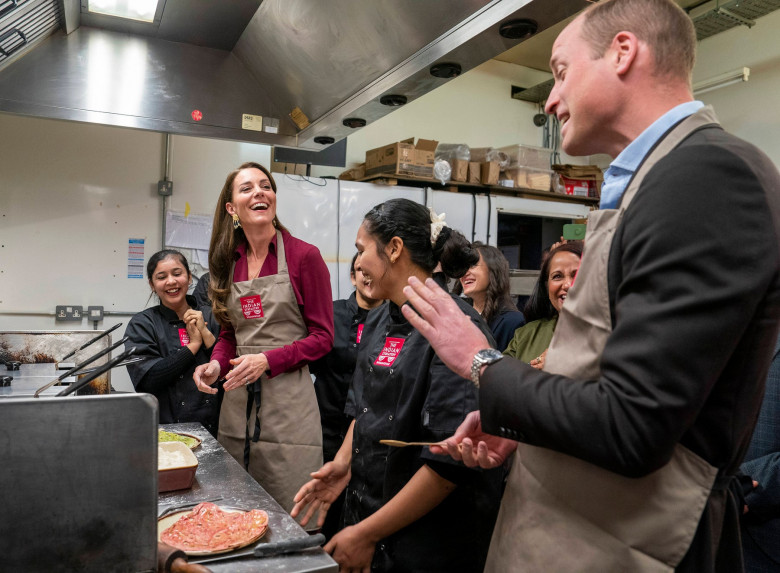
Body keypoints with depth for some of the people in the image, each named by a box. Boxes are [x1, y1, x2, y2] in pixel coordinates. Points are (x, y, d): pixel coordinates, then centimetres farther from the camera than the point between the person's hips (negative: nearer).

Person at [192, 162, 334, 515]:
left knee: (287, 514, 1)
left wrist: (267, 360, -17)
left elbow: (323, 337, -5)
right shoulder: (229, 260, 10)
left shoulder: (304, 255, -6)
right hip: (237, 398, 5)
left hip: (288, 398, -5)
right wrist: (216, 364, -2)